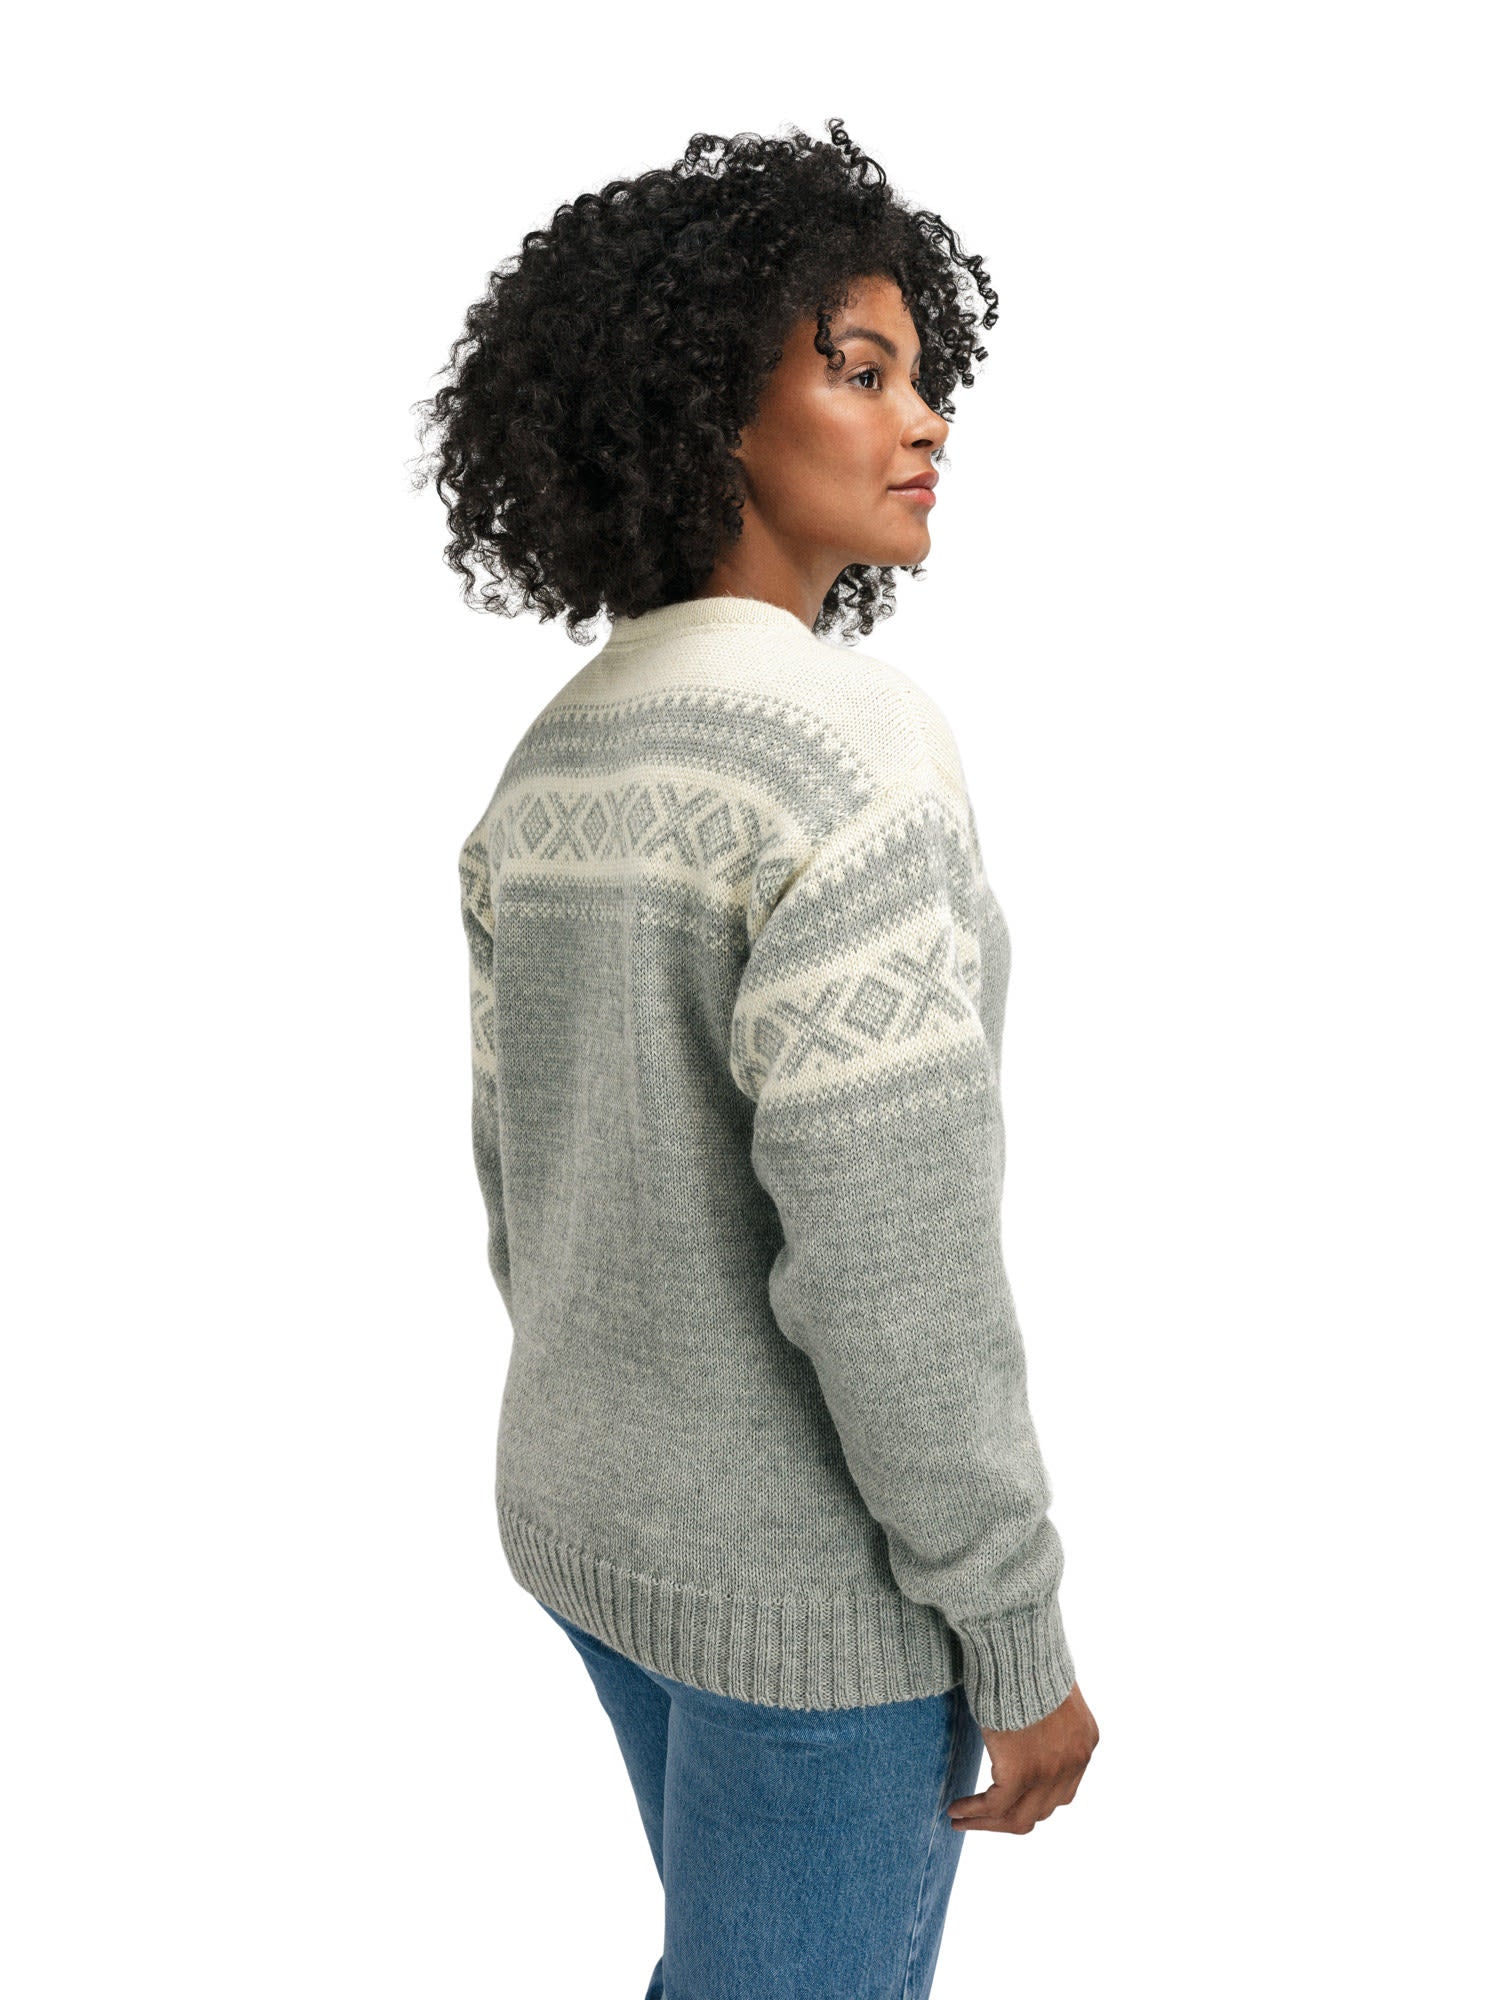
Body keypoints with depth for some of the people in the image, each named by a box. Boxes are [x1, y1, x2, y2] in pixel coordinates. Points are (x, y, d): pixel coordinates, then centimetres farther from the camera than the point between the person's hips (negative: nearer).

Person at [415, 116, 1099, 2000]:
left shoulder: (555, 760, 2)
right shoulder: (847, 736, -24)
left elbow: (527, 1180, 9)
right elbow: (888, 1257, -27)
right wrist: (1021, 1647, -15)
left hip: (592, 1503, 8)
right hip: (813, 1563, -8)